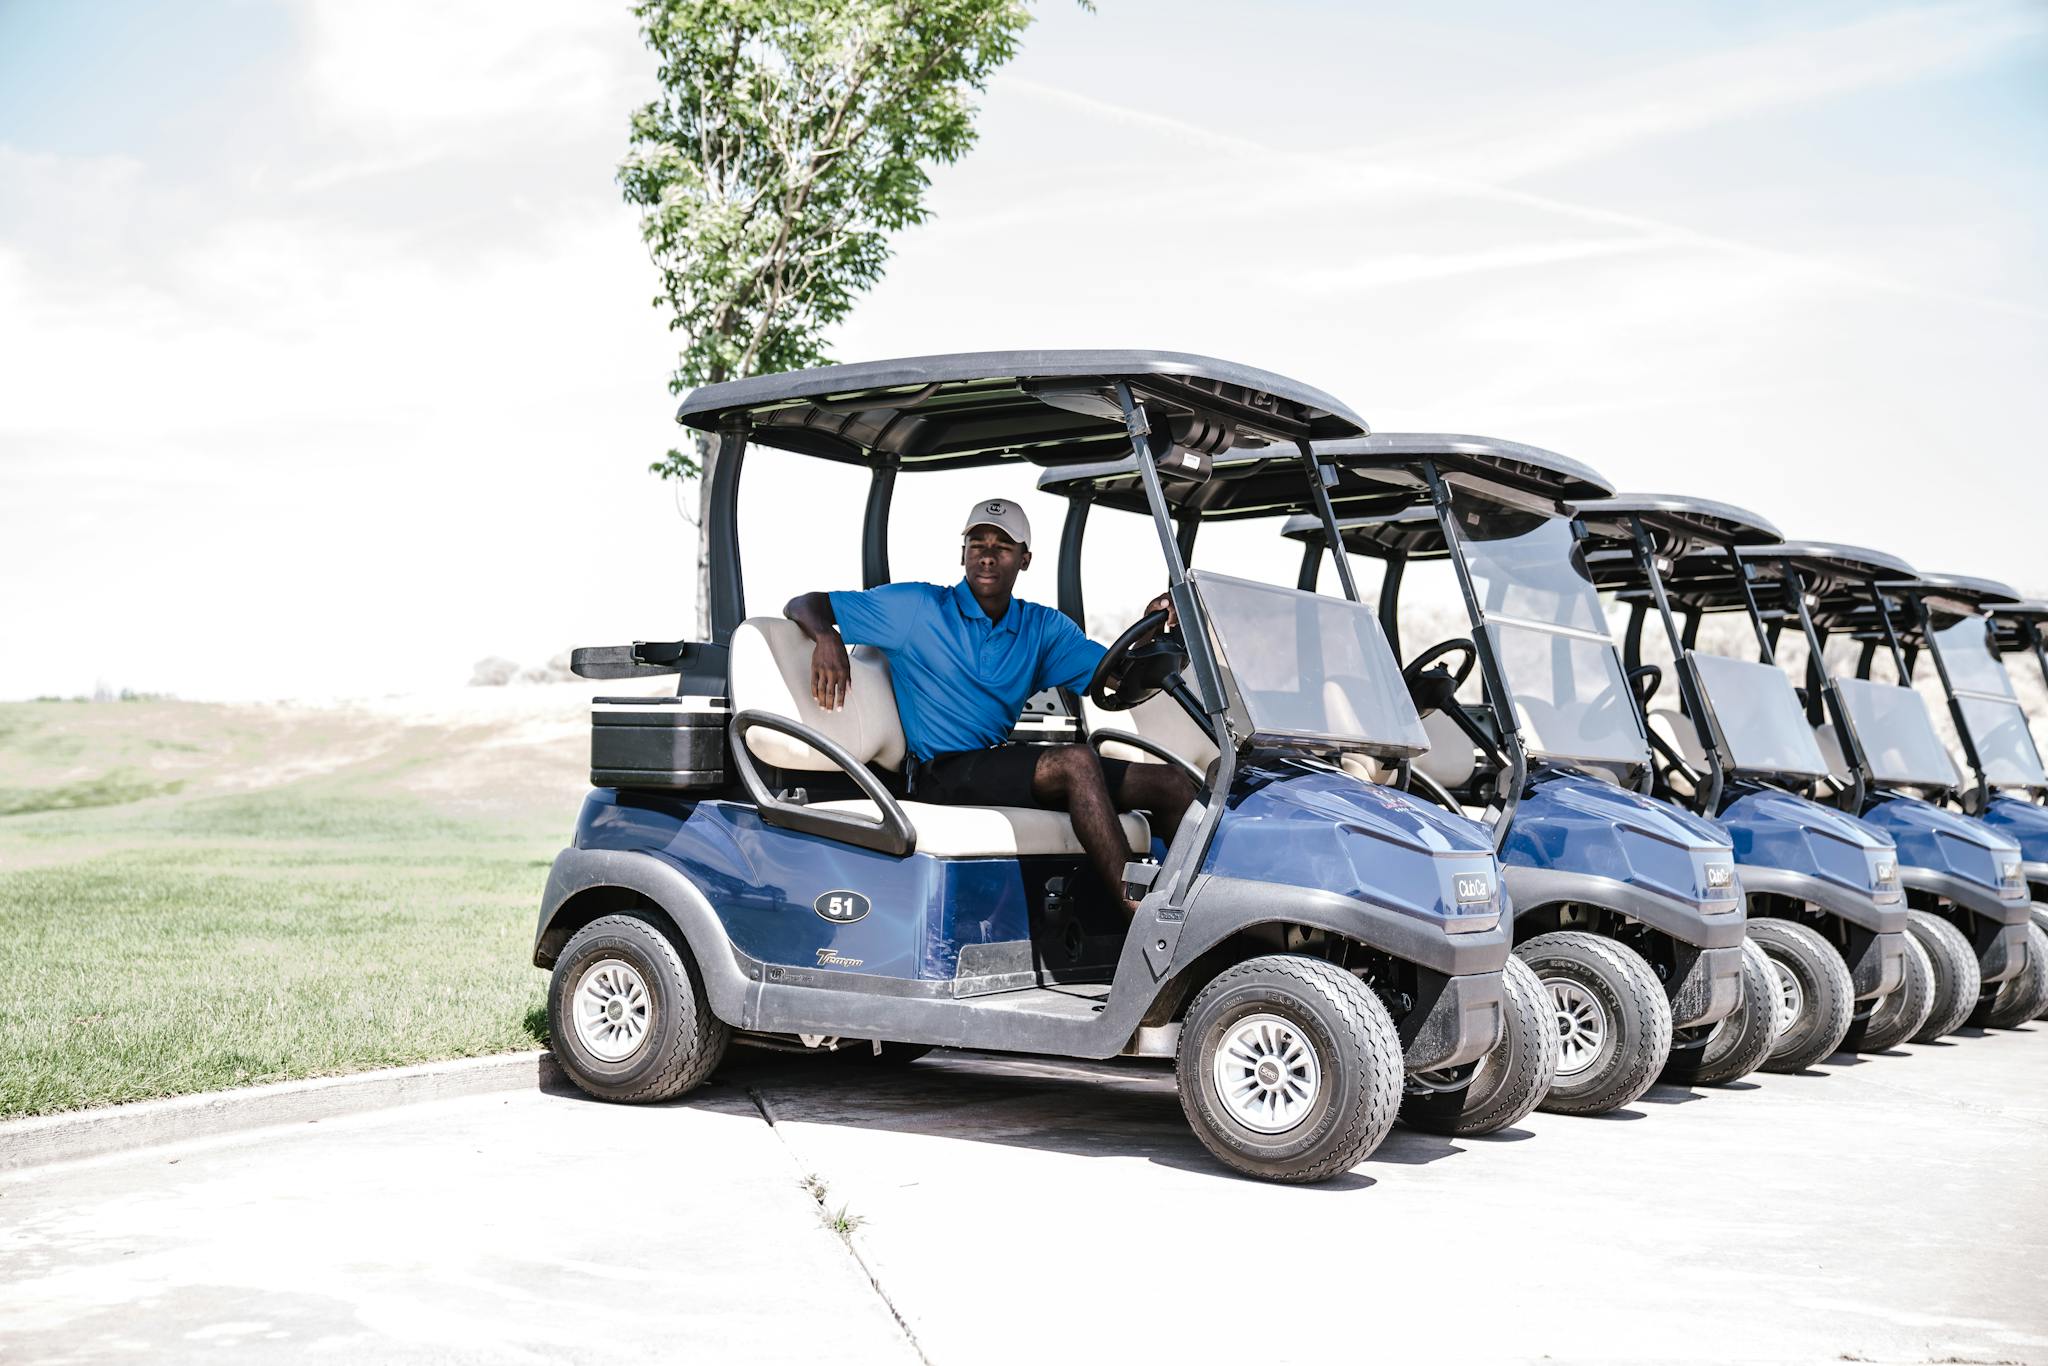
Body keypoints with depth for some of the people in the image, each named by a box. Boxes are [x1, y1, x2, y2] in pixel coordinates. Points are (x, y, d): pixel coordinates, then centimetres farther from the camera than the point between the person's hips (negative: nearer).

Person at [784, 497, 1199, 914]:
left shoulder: (1043, 627, 17)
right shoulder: (917, 607, 4)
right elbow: (803, 606, 4)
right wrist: (827, 638, -19)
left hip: (1006, 764, 7)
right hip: (941, 774, -6)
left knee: (1172, 784, -5)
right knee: (1076, 762, -33)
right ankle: (1139, 911, -38)